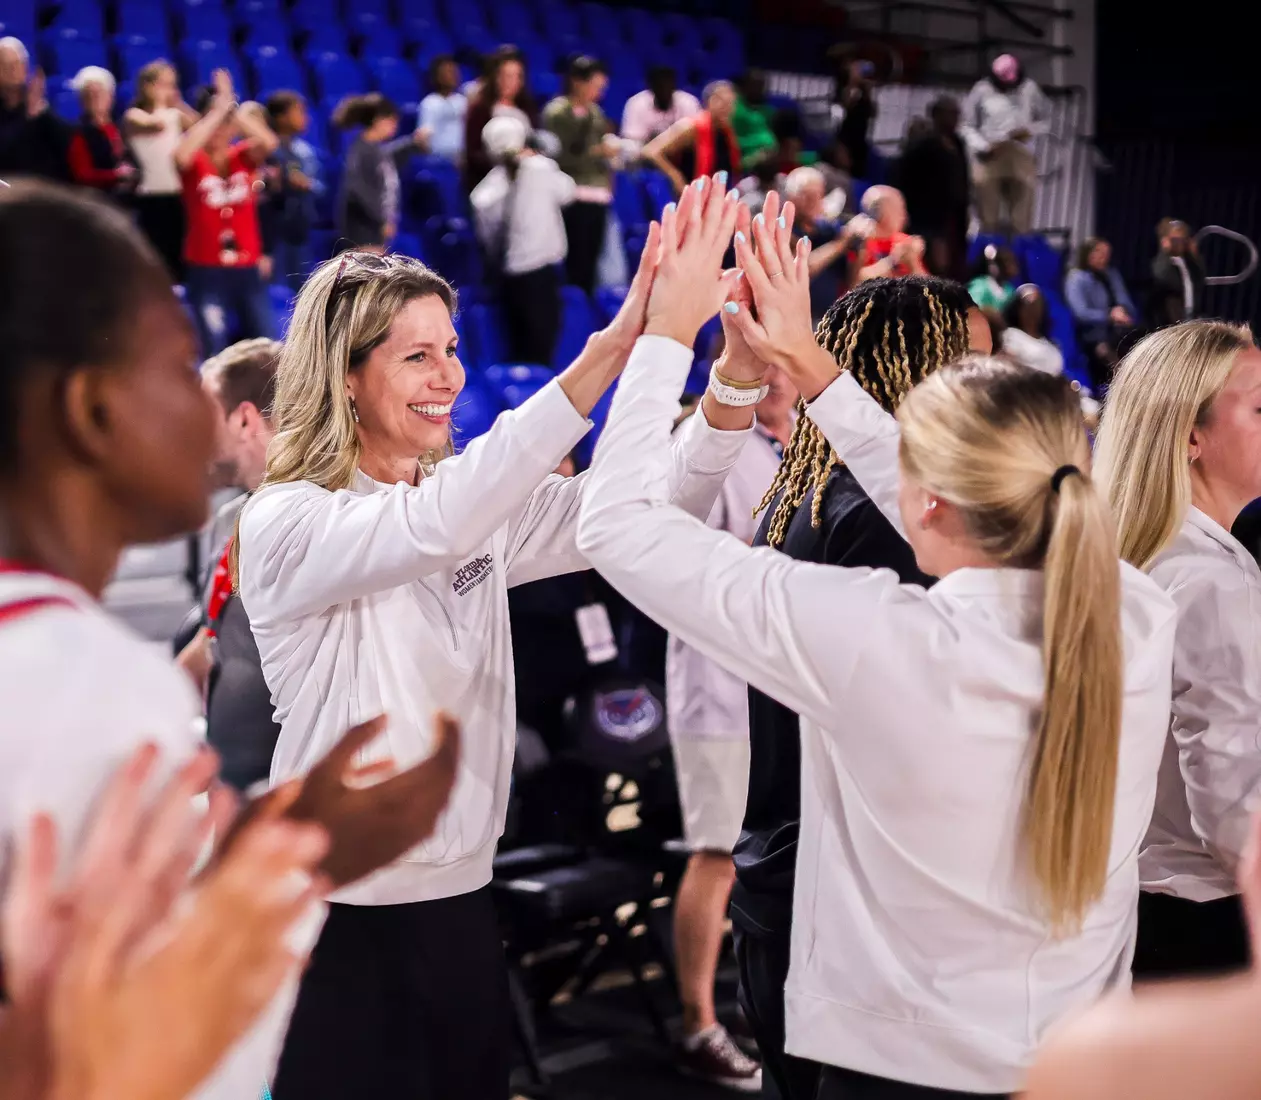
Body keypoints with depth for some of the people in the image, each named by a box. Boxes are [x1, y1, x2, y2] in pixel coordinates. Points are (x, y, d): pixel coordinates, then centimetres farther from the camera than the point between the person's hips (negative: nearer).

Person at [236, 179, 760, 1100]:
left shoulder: (480, 507, 6)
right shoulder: (285, 523, -13)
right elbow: (429, 529, -33)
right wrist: (610, 350, -39)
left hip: (462, 896, 6)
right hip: (340, 917, -6)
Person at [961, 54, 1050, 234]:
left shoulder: (1029, 89, 3)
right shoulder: (982, 90, -2)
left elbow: (1045, 121, 12)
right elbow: (967, 126, 1)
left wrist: (1029, 130, -9)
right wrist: (984, 146, -15)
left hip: (1021, 160, 1)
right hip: (989, 159, -1)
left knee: (1021, 224, 1)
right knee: (989, 221, 0)